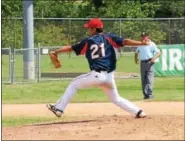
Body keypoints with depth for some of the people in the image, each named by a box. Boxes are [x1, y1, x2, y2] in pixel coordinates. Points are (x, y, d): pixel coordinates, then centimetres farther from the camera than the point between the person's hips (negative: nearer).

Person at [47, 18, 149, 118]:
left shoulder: (88, 41, 7)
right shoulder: (108, 37, 9)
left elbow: (70, 48, 15)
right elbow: (125, 42, -5)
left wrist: (56, 52, 30)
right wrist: (142, 43, -7)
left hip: (96, 75, -3)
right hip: (109, 76, 3)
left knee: (73, 85, 16)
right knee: (116, 98, 20)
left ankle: (59, 109, 11)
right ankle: (138, 112, 7)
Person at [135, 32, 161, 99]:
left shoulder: (152, 44, -2)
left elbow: (158, 52, -5)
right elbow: (136, 52, 28)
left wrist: (154, 58, -21)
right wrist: (136, 58, 11)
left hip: (149, 62, -6)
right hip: (142, 63, 6)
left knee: (149, 79, -13)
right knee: (143, 80, 6)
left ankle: (150, 94, -18)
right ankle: (145, 94, 10)